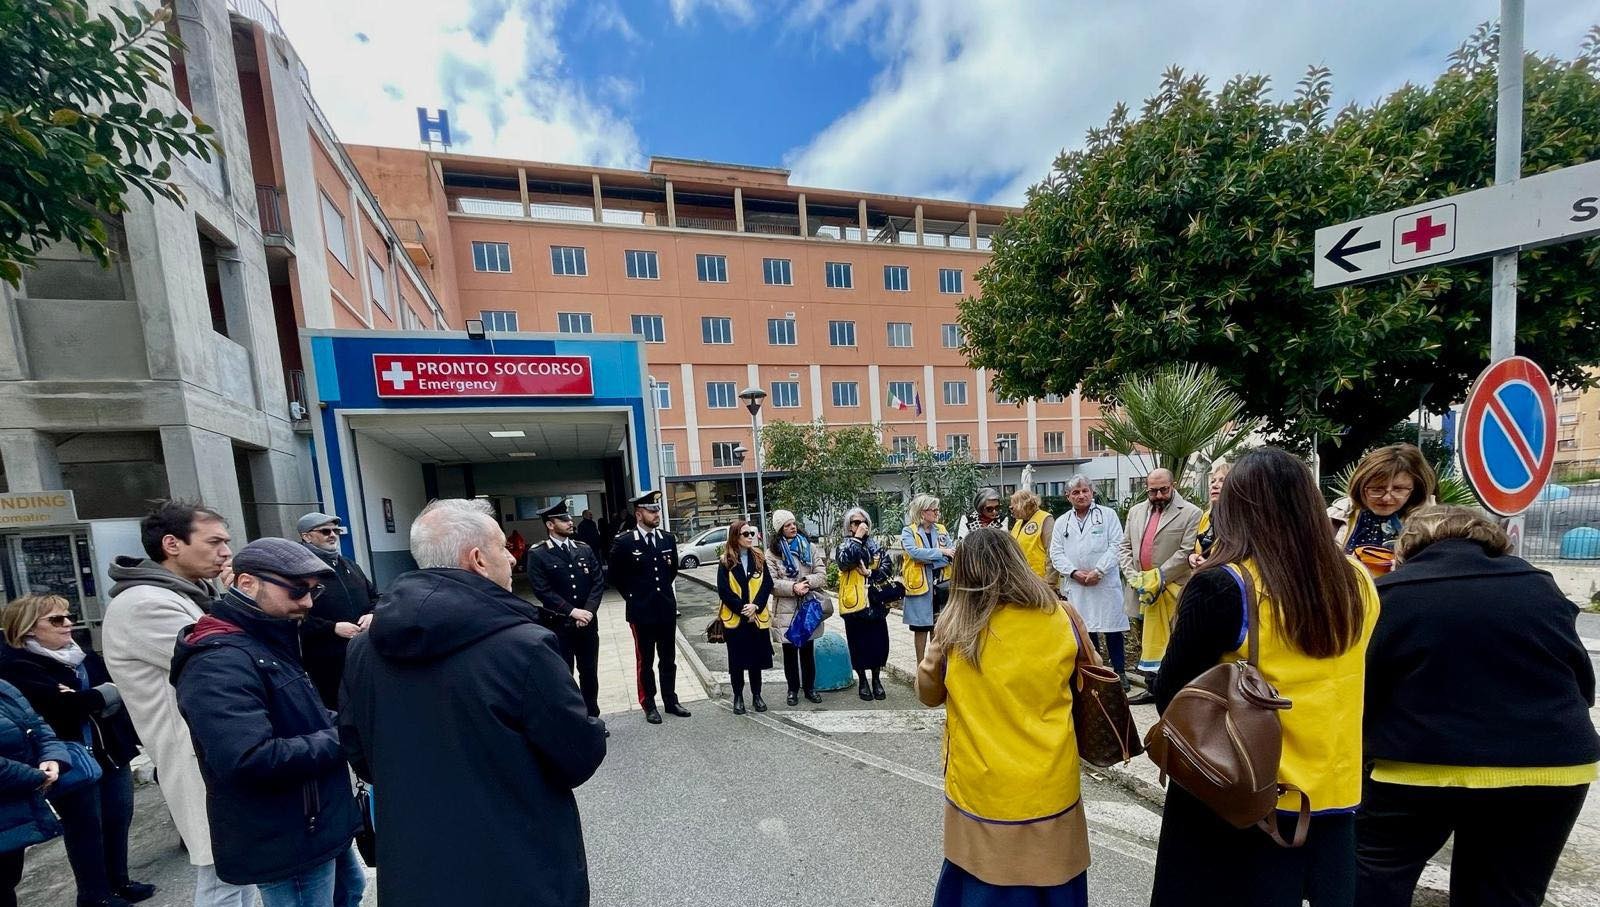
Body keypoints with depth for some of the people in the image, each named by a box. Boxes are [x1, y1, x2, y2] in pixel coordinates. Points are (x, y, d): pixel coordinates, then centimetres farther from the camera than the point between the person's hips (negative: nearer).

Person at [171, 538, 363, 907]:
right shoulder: (219, 661, -25)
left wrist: (336, 723, -1)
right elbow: (249, 760, -33)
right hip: (288, 842, -10)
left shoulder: (269, 642, 8)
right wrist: (339, 739, -21)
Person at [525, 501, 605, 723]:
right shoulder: (538, 555, -5)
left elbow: (598, 582, 2)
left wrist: (588, 610, -12)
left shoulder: (585, 550, 6)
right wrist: (572, 611, -17)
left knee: (589, 673, 14)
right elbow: (542, 590, -12)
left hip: (588, 622, 4)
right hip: (558, 625, -4)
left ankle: (592, 718, 29)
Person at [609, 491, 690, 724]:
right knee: (645, 661, 11)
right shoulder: (624, 542, -12)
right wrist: (633, 596, 5)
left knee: (669, 659, 14)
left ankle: (670, 701, 28)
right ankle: (649, 705, 25)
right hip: (641, 611, -4)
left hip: (667, 609, 4)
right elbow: (615, 575, 2)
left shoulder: (668, 538, 1)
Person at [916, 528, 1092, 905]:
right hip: (1050, 786, 2)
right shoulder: (1059, 619, -12)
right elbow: (1074, 685, 7)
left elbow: (929, 695, -1)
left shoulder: (955, 629, -17)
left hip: (982, 789, -1)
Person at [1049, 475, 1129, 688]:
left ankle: (1120, 673, 18)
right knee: (1085, 630, 9)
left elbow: (1116, 545, -5)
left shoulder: (1107, 515, 3)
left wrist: (1098, 571, -14)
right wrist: (1074, 572, -9)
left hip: (1106, 582, -2)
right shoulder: (1062, 522, 10)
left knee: (1112, 630, 4)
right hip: (1076, 585, 3)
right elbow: (1056, 552, 5)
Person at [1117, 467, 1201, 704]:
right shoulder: (1135, 511, 12)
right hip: (1142, 588, 5)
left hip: (1173, 589, -5)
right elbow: (1124, 547, 11)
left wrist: (1158, 577, -15)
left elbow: (1186, 552, -12)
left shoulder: (1190, 513, -5)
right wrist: (1134, 576, -3)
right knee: (1148, 639, 14)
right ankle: (1151, 687, 26)